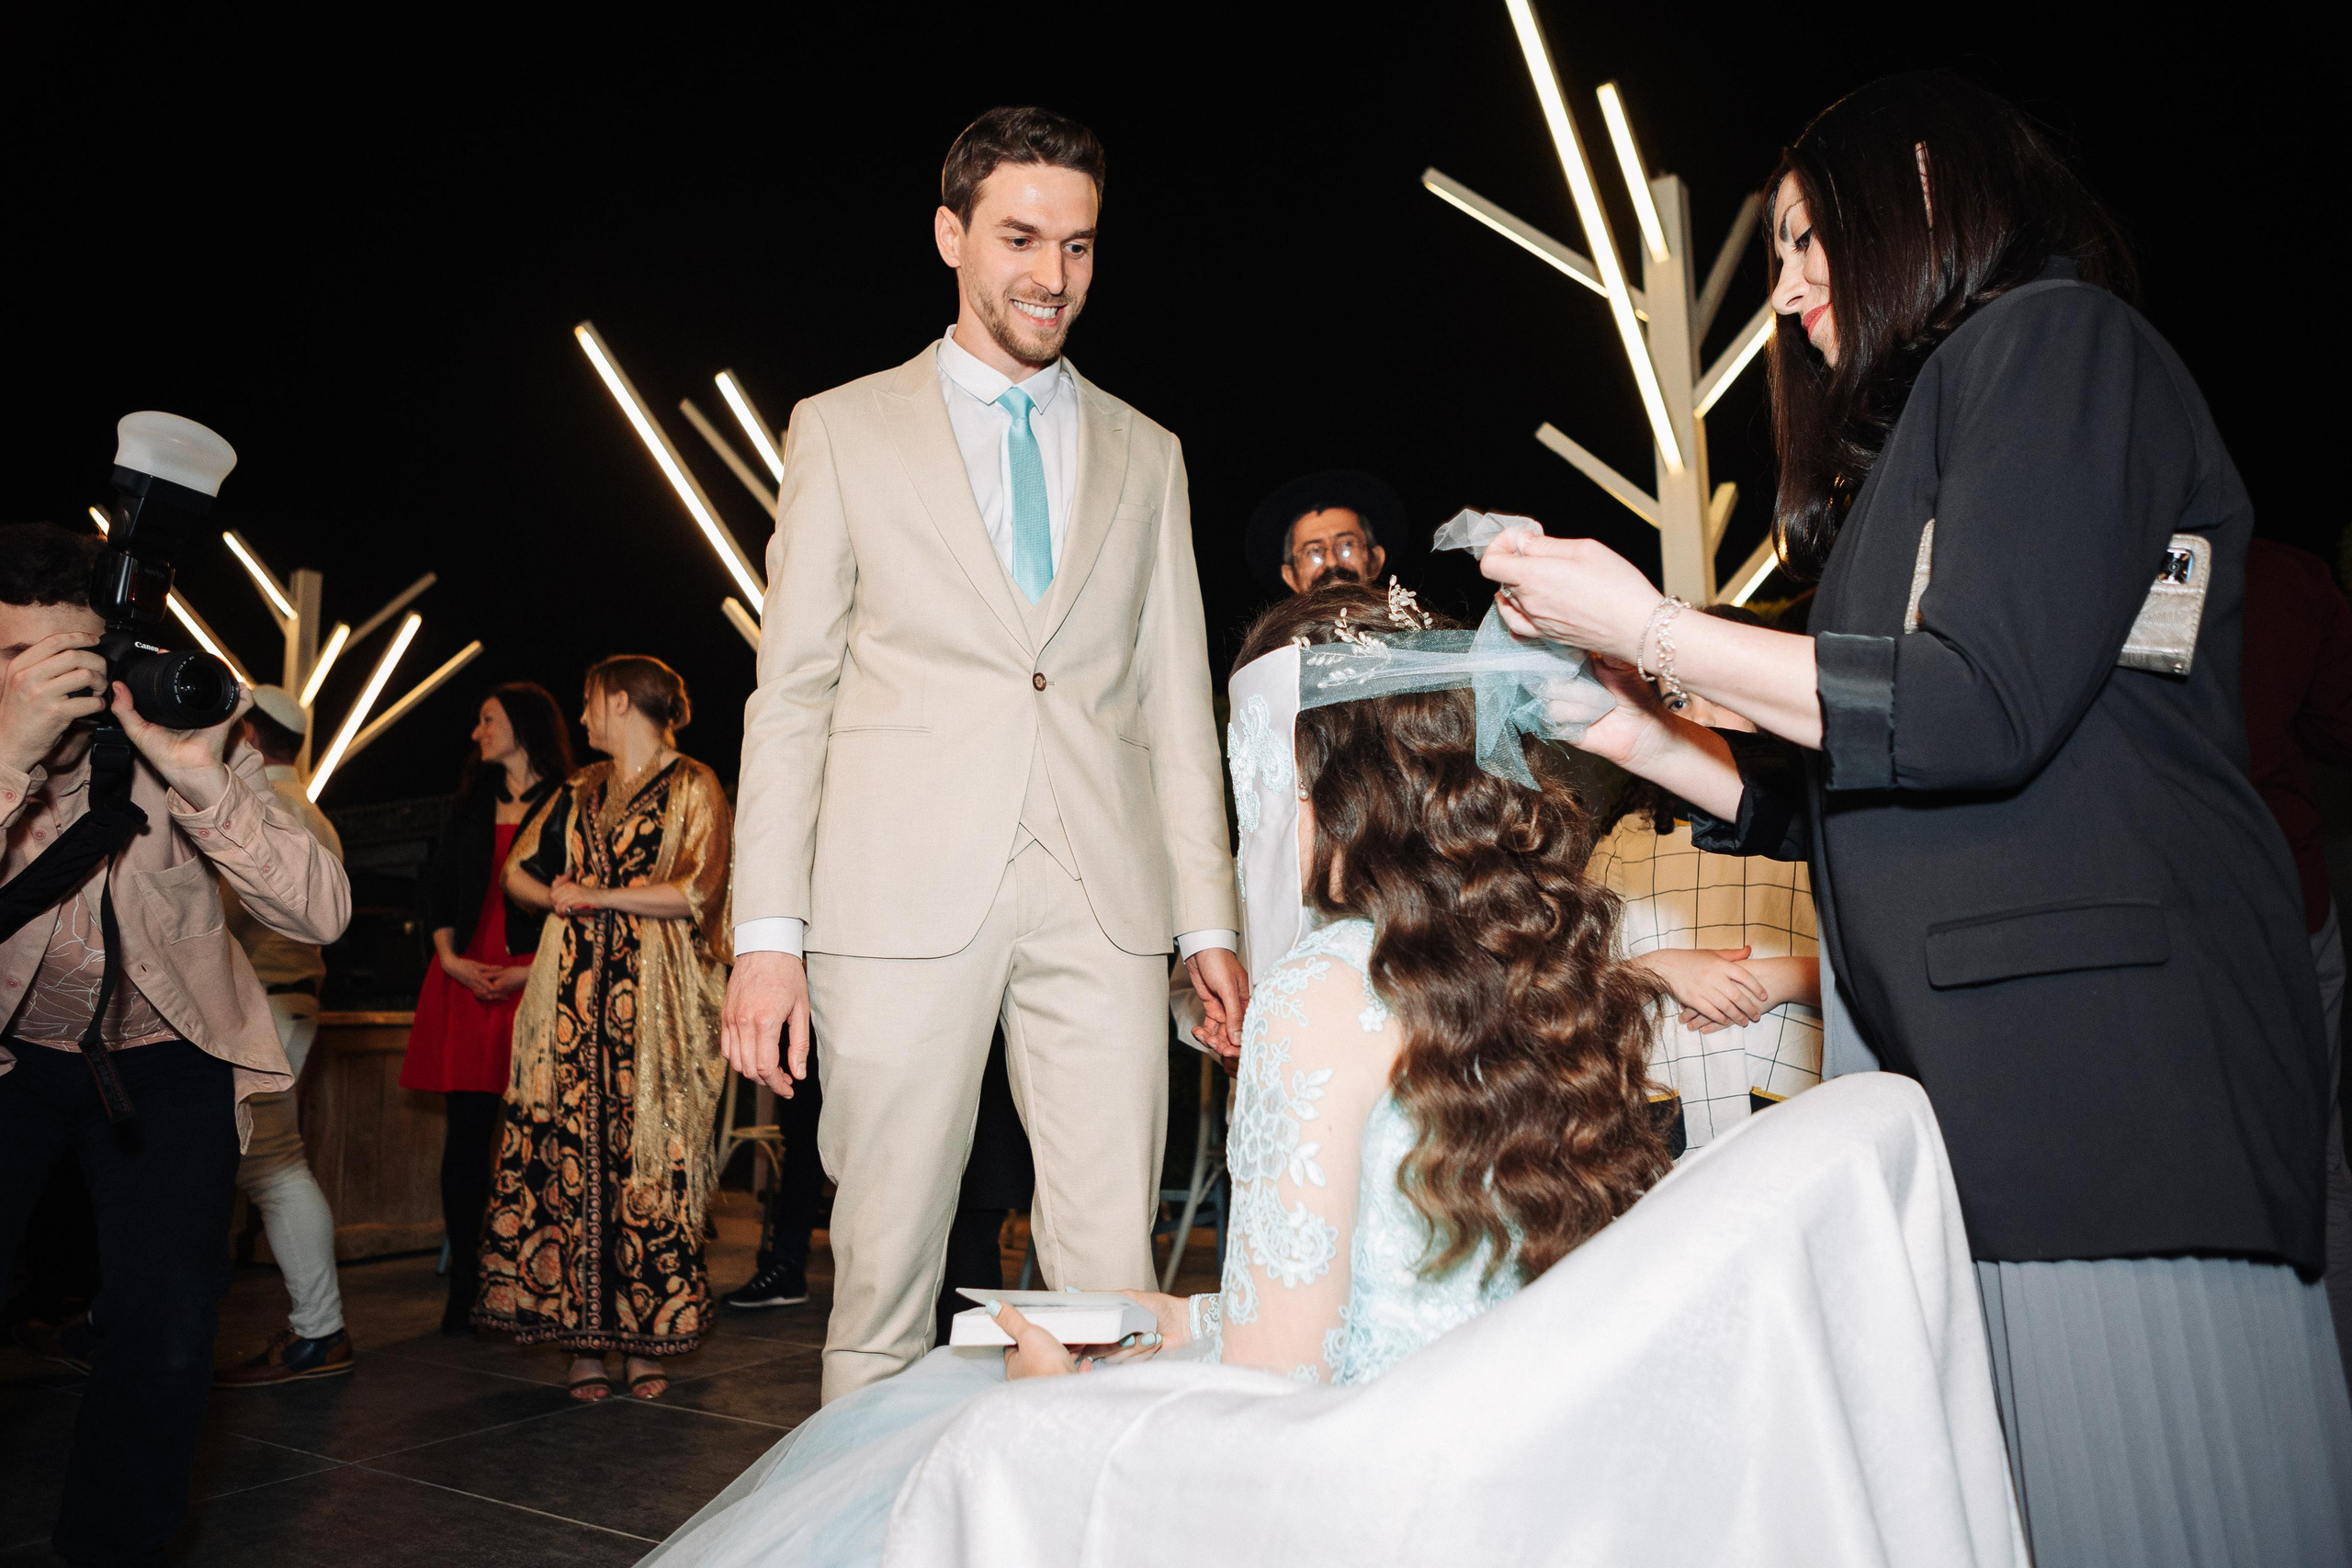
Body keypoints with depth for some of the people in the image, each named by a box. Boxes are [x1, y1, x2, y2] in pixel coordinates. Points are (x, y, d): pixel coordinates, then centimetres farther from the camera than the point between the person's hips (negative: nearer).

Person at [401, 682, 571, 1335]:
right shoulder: (471, 804, 19)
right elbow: (437, 886, 17)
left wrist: (532, 971, -13)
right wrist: (450, 957, 2)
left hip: (538, 982, -5)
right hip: (464, 983, 5)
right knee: (466, 1130, 2)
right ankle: (463, 1287, 8)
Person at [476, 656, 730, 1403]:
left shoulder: (693, 789, 1)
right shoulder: (582, 790, 20)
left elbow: (695, 892, -10)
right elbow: (519, 869, 25)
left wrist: (597, 894, -7)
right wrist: (556, 896, 4)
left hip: (654, 998, -5)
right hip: (573, 991, 5)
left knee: (649, 1163, -6)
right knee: (569, 1158, -1)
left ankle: (648, 1339, 2)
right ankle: (584, 1339, 5)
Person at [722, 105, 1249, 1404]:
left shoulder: (1146, 456, 17)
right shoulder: (844, 429, 10)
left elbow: (1177, 701, 15)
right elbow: (790, 693, 5)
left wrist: (1210, 920, 7)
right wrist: (767, 933, -3)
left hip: (1104, 905, 2)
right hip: (906, 899, -1)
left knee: (1113, 1280, 1)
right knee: (883, 1275, 4)